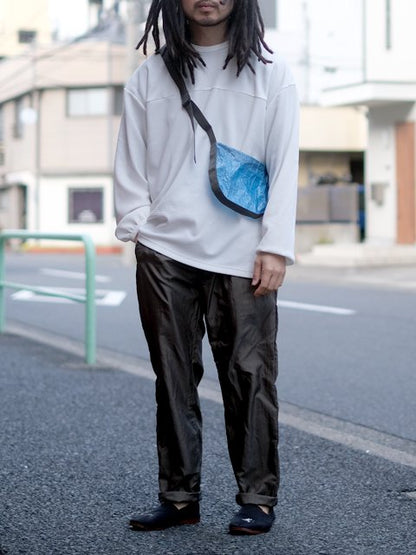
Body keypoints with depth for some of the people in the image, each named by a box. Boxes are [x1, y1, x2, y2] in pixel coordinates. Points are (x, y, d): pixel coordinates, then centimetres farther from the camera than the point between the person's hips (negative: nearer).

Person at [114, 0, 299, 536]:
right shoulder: (149, 77, 14)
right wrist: (136, 229, 0)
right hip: (165, 251, 2)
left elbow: (284, 164, 3)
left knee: (249, 375, -1)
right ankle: (179, 496, 14)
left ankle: (256, 498, 9)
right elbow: (132, 161, 13)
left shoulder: (270, 74, 9)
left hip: (242, 255, -2)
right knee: (174, 377, 5)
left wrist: (275, 245, -6)